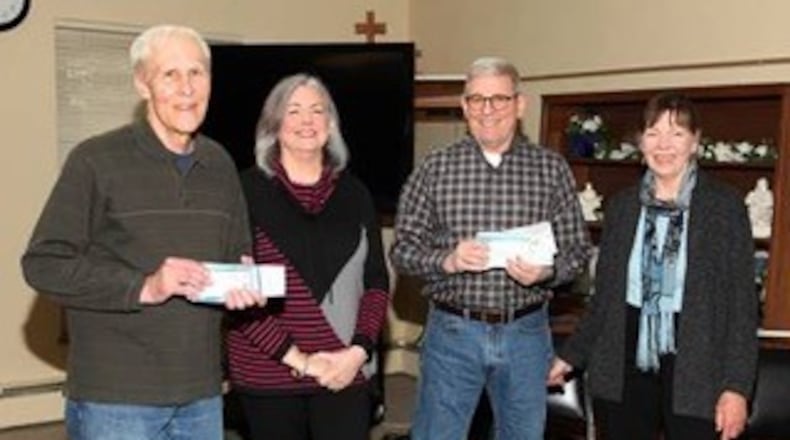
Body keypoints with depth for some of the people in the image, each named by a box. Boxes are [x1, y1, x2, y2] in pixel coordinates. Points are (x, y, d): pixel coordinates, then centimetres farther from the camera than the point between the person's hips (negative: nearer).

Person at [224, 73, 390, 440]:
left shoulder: (354, 193, 7)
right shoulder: (247, 190, -4)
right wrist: (295, 358, -13)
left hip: (345, 373, 2)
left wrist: (358, 350, -6)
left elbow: (377, 282, 8)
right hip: (268, 374, -2)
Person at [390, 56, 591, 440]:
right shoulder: (435, 168, 0)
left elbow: (578, 247, 3)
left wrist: (546, 271, -18)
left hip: (526, 332, 2)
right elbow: (402, 247, -1)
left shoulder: (552, 168, 2)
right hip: (453, 331, -1)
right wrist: (446, 260, -20)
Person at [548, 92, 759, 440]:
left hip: (693, 370, -3)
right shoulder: (622, 205, 8)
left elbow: (742, 303, -4)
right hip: (625, 369, 3)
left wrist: (736, 386, -10)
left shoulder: (724, 206, -2)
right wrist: (571, 355, 10)